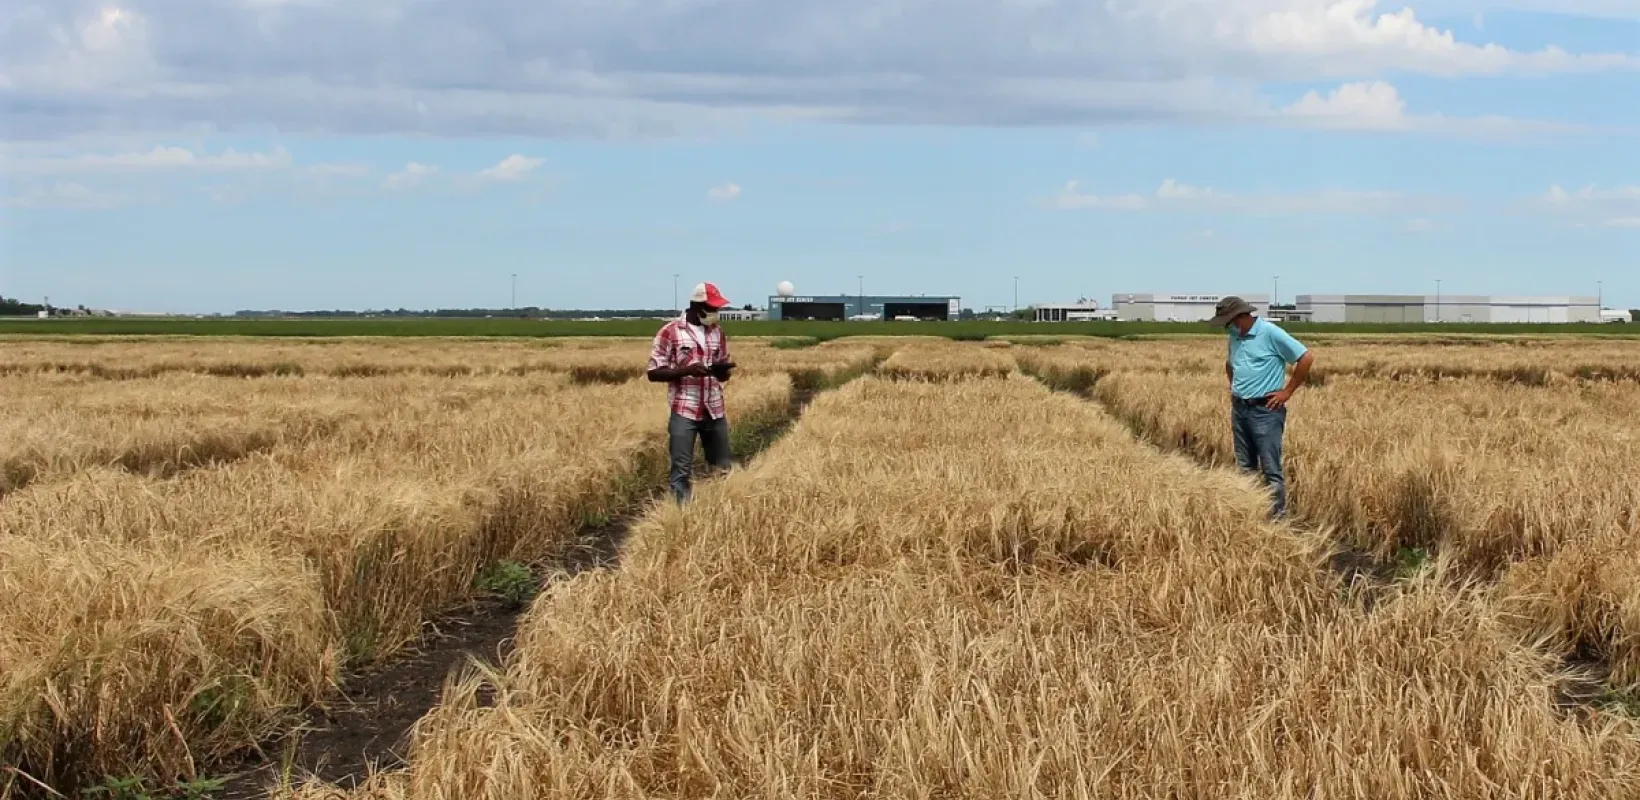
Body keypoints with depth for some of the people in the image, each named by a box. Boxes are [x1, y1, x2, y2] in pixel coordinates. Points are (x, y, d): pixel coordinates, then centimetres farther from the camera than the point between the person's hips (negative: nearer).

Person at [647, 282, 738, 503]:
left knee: (722, 469, 8)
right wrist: (687, 370, -20)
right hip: (684, 412, -5)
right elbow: (654, 373, -6)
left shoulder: (718, 332, 10)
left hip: (715, 411, 5)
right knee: (682, 471, -5)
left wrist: (723, 369, -9)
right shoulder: (670, 332, -5)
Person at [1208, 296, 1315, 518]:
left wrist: (1287, 391, -11)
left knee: (1271, 469, -6)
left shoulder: (1270, 333, -14)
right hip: (1239, 409, 8)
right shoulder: (1235, 337, 10)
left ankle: (1277, 518, -2)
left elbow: (1307, 358, -14)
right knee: (1245, 468, 12)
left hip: (1266, 411, -8)